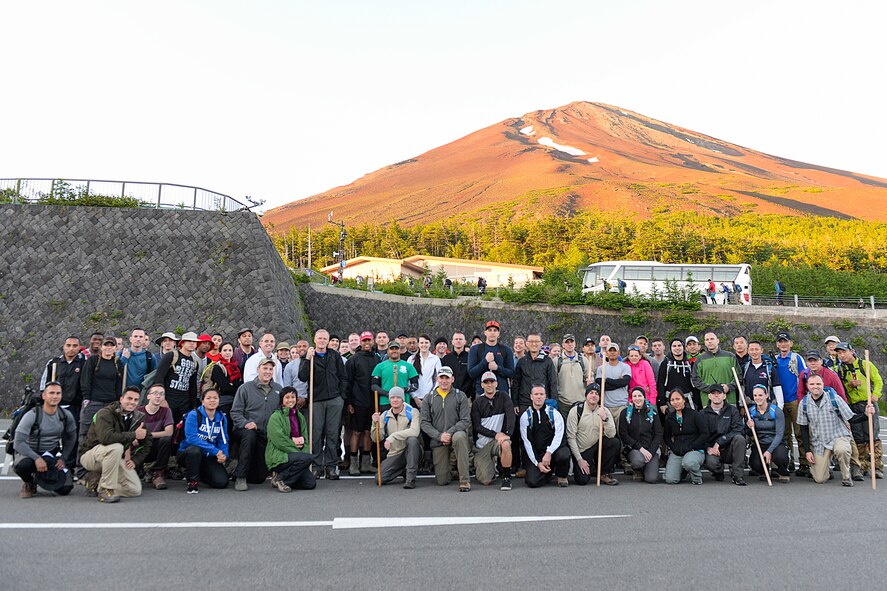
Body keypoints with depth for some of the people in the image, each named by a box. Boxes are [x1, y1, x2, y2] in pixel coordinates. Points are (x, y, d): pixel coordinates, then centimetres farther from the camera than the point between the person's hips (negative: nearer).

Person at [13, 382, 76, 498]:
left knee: (65, 489, -12)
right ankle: (29, 483, -2)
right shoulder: (32, 415, -17)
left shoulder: (66, 415, -5)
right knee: (22, 465, -40)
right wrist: (37, 458, -31)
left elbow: (71, 438, 8)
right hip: (30, 453, -3)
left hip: (52, 454, 3)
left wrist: (63, 458, -2)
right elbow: (18, 443, -21)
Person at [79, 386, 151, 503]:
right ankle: (105, 489, -24)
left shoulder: (138, 418, 1)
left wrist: (135, 460, -6)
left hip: (115, 458, 6)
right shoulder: (105, 413, -19)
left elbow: (147, 442, 9)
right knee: (116, 447, -39)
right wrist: (133, 435, -31)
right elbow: (105, 437, -38)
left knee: (135, 490, -9)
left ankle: (97, 481, 9)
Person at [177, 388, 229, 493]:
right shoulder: (194, 415, -15)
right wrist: (215, 450, -28)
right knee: (195, 450, -39)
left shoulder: (222, 418, 1)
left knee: (222, 482, -14)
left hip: (208, 457, 4)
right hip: (187, 453, -4)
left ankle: (199, 473, 20)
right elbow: (191, 438, -26)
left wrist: (224, 455, -17)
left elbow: (223, 441, 6)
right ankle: (193, 481, -12)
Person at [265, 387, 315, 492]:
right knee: (309, 458, -28)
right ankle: (279, 479, -12)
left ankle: (282, 474, 12)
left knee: (311, 484, -8)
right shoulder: (276, 416, -6)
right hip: (278, 457, -7)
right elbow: (279, 440, -16)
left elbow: (305, 440, 13)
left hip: (295, 456, 7)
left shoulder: (300, 417, 15)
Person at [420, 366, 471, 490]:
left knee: (459, 437, -40)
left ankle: (464, 479, -30)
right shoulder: (429, 397, 3)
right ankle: (452, 467, 35)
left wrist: (450, 432, -20)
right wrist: (439, 436, -15)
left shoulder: (460, 396, 0)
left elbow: (466, 420, -6)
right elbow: (425, 423, 0)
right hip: (438, 440, 2)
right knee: (441, 481, -2)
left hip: (456, 433, -2)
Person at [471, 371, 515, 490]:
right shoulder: (477, 402, 3)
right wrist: (495, 434, -16)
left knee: (506, 444, -38)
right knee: (486, 481, -10)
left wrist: (507, 434, -25)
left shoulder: (503, 397, 3)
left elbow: (511, 416, -9)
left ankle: (506, 477, -15)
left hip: (498, 439, 0)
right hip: (481, 444, 0)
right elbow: (477, 426, -4)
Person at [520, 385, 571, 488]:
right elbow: (527, 442, -2)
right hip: (535, 454, 0)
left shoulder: (554, 413, 1)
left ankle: (562, 477, 0)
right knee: (532, 482, -21)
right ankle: (547, 473, 16)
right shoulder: (525, 416, 2)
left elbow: (558, 435, -9)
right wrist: (538, 463, -10)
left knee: (564, 454, -34)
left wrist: (549, 453, -24)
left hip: (553, 451, 0)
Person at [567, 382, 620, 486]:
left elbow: (611, 435, -13)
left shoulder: (604, 411, -3)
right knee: (582, 480, -19)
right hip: (581, 451, -3)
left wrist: (605, 418, -29)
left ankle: (605, 474, -4)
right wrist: (579, 460, -15)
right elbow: (571, 438, -12)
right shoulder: (576, 410, -12)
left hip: (597, 445, 3)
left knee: (614, 442, -23)